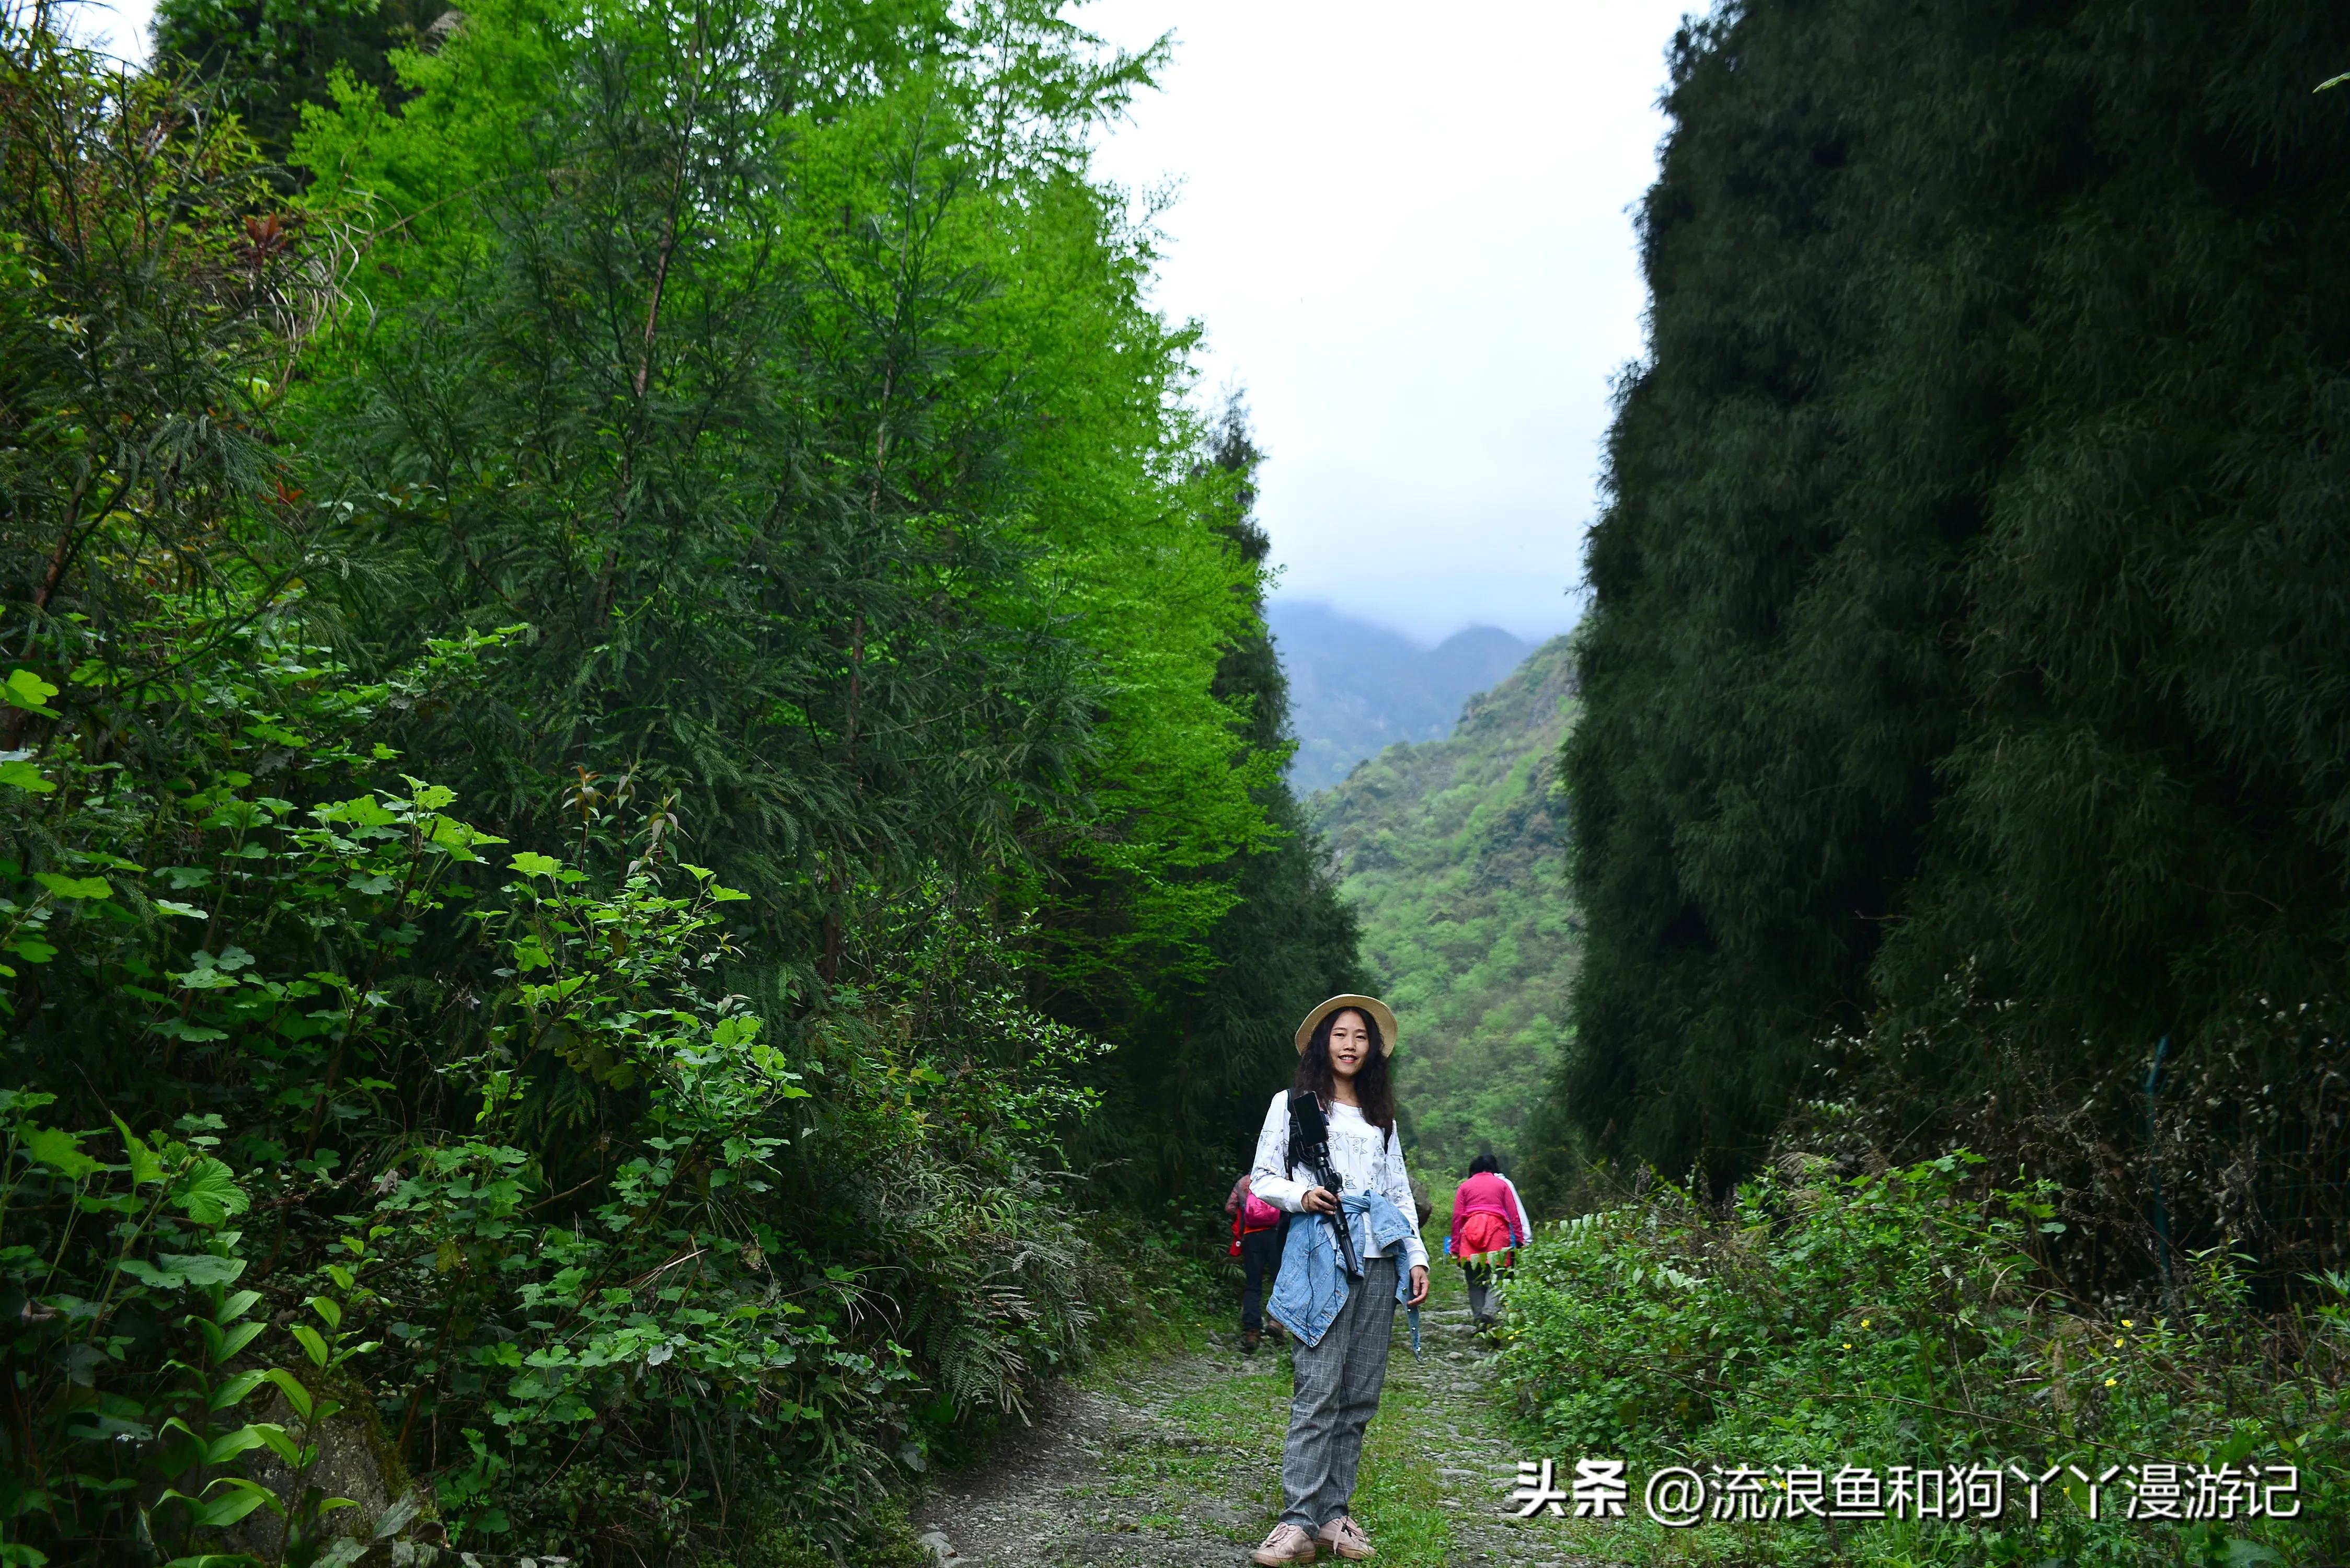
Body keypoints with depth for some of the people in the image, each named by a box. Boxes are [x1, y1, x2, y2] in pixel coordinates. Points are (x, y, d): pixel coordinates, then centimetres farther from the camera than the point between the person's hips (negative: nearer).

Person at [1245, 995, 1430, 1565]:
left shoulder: (1382, 1117, 21)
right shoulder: (1293, 1105, 9)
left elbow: (1400, 1192, 21)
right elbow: (1263, 1178, 7)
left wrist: (1418, 1257, 11)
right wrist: (1301, 1196, -12)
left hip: (1379, 1259, 5)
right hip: (1321, 1256, -4)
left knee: (1360, 1395, 2)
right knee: (1319, 1391, -12)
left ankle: (1335, 1516, 8)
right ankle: (1300, 1522, -10)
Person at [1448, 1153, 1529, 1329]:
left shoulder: (1464, 1187, 19)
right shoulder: (1502, 1184, 19)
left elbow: (1457, 1218, 9)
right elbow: (1514, 1214, 9)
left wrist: (1455, 1246, 9)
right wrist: (1520, 1239, 9)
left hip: (1471, 1232, 1)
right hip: (1497, 1232, -1)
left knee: (1475, 1281, 6)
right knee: (1496, 1277, -4)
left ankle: (1478, 1317, -6)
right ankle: (1489, 1313, -25)